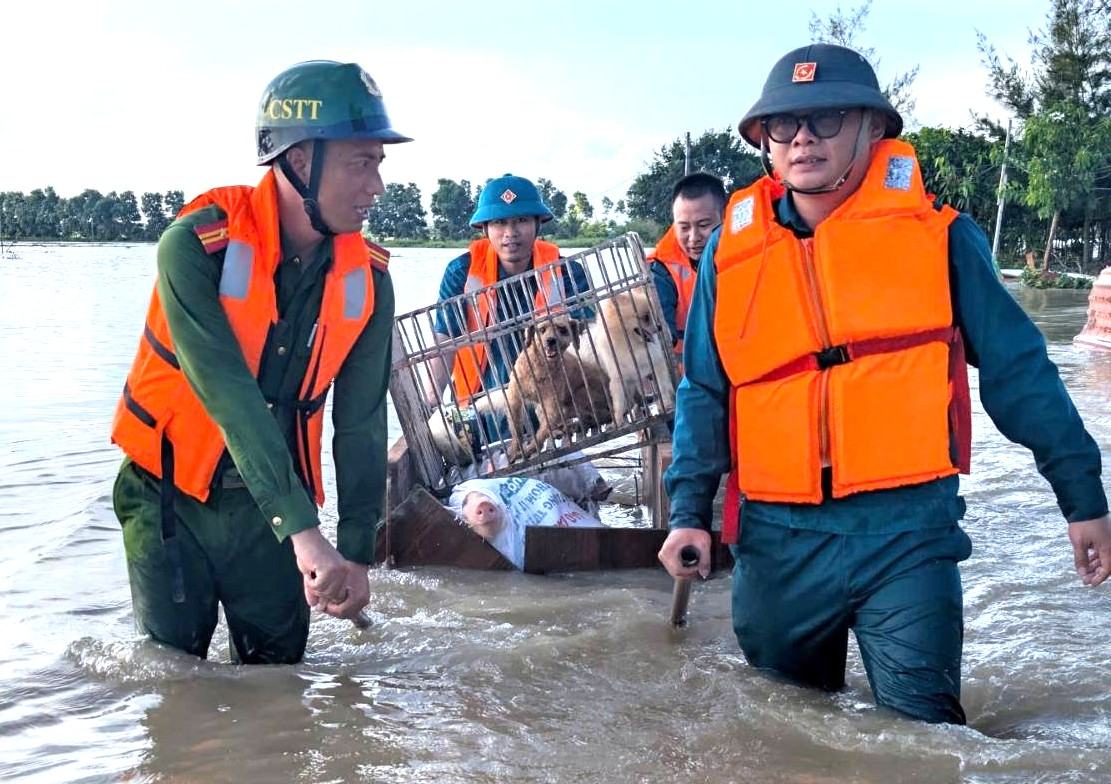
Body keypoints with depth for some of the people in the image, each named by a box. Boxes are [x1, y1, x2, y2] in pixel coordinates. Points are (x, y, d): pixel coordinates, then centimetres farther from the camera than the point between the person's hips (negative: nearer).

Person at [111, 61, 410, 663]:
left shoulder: (366, 279, -8)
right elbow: (228, 395, -30)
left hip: (273, 496, 3)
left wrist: (356, 554, -7)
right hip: (170, 496, -3)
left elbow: (360, 423, -3)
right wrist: (303, 530, -36)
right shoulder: (196, 246, -22)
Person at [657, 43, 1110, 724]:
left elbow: (1016, 369, 3)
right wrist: (690, 510, 2)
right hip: (778, 540, 3)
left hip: (907, 536, -3)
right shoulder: (733, 251, 6)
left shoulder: (936, 235, 0)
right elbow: (705, 393, 11)